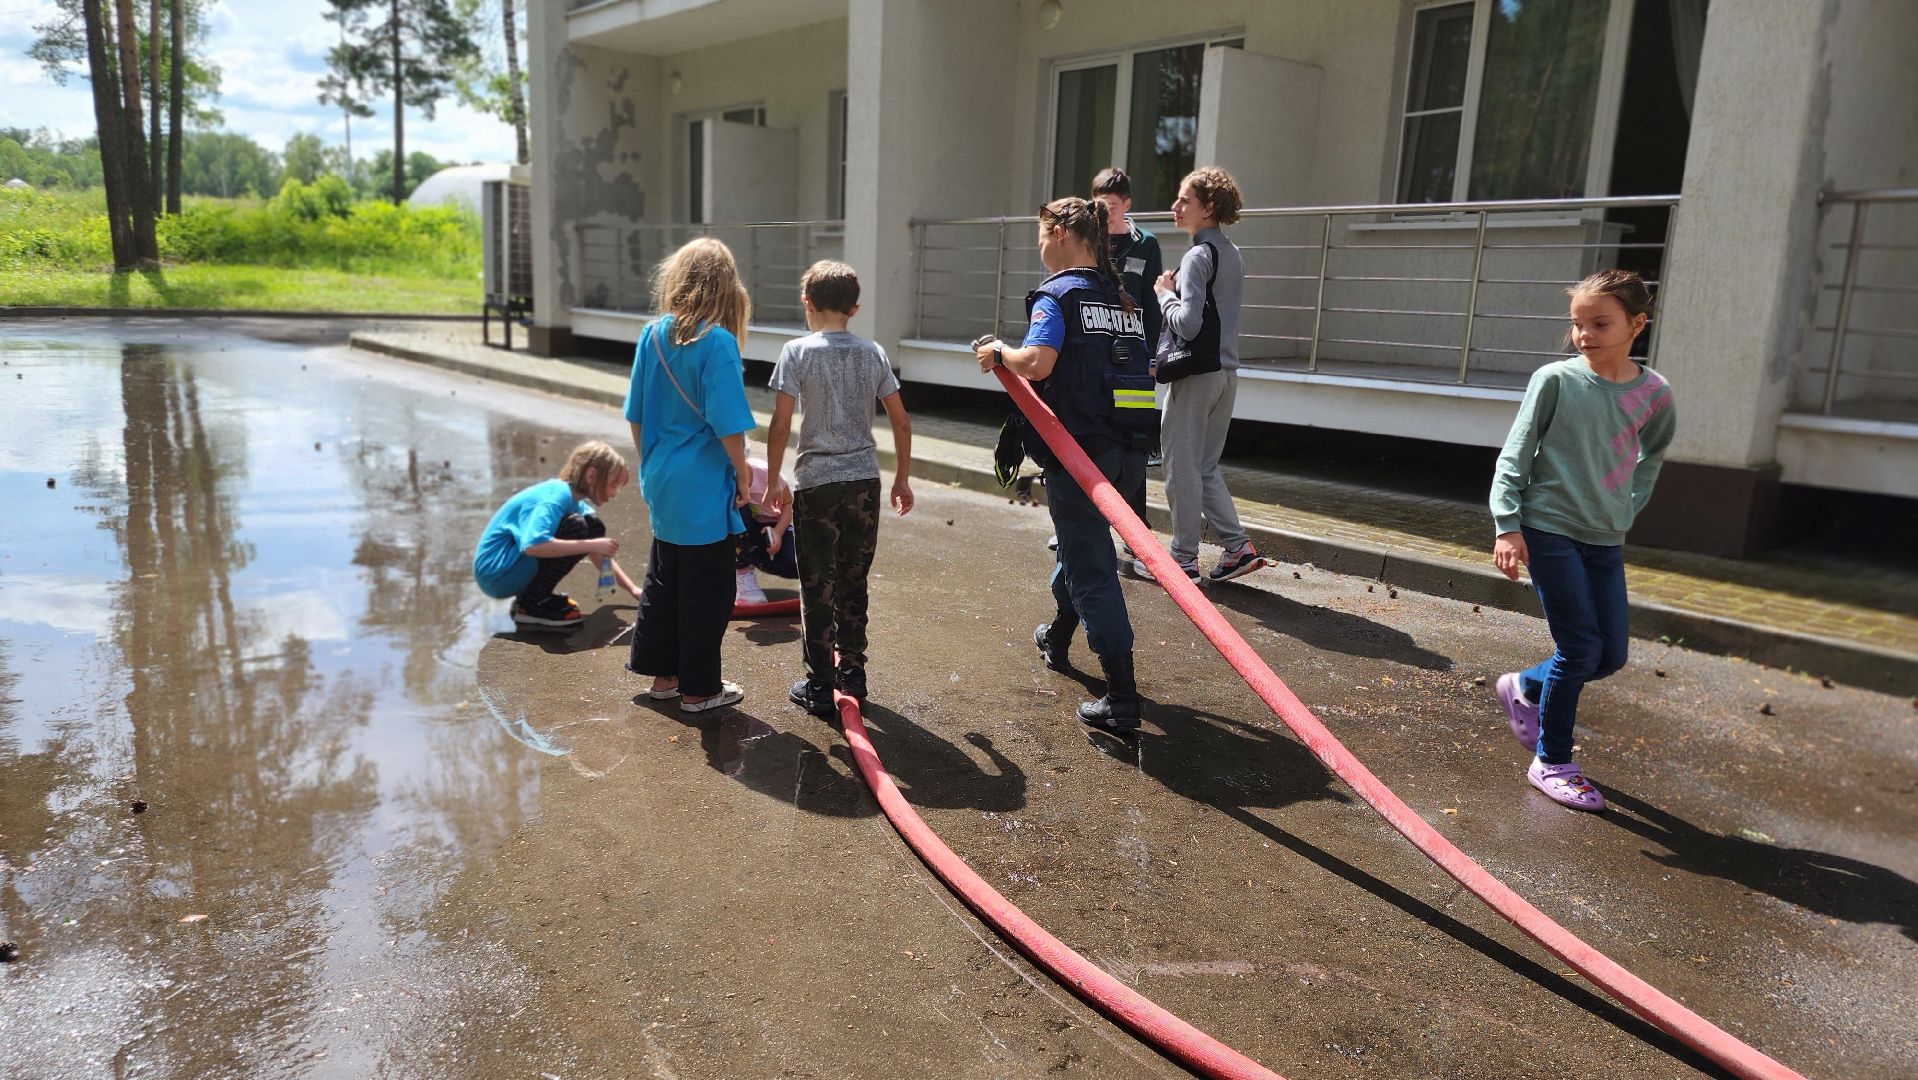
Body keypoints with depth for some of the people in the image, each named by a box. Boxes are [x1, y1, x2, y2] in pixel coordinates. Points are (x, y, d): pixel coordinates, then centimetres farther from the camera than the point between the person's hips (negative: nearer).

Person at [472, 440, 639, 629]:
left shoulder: (577, 504, 8)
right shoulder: (557, 496, -21)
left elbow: (600, 557, 15)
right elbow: (533, 545, -37)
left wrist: (633, 590, 8)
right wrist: (591, 545, -33)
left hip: (514, 567, 9)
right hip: (496, 573, -9)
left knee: (592, 527, 8)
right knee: (576, 529, -23)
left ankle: (539, 598, 9)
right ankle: (531, 606, -13)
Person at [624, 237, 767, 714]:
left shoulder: (653, 335, 2)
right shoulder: (718, 341, -17)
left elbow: (636, 415, 9)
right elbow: (727, 425, -19)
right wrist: (743, 477, -6)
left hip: (662, 485, 7)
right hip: (705, 492, -7)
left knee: (662, 581, 19)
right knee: (706, 593, 5)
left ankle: (663, 674, 30)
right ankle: (698, 689, 15)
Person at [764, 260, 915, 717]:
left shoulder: (798, 351, -7)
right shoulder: (873, 353, 4)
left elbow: (780, 425, -11)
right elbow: (901, 422, 5)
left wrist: (772, 483, -1)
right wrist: (902, 478, 16)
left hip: (816, 483, -4)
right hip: (864, 480, 4)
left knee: (818, 587, 6)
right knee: (854, 583, 15)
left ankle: (820, 686, 12)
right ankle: (852, 675, 24)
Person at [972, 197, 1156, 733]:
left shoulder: (1056, 294, -8)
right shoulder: (1122, 299, 15)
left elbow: (1037, 363, -24)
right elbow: (1118, 364, 15)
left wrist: (1000, 352, -4)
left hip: (1079, 448, -8)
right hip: (1130, 448, 8)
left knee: (1091, 568, -3)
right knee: (1079, 543, 28)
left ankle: (1122, 700, -3)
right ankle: (1057, 638, 50)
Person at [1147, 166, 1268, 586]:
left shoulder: (1198, 256, -15)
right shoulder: (1232, 254, 13)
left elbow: (1188, 324, -22)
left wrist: (1164, 293, -7)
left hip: (1196, 374, -9)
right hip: (1226, 372, 9)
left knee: (1182, 468, 2)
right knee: (1205, 468, 16)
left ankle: (1183, 559, 10)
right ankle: (1238, 547, 12)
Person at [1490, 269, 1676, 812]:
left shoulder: (1653, 393, 1)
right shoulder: (1555, 380, -8)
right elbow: (1515, 454, -6)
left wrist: (1627, 511, 12)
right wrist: (1507, 526, -13)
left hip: (1605, 541, 5)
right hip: (1549, 530, -5)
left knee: (1610, 655, 5)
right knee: (1580, 649, -7)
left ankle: (1525, 687, 33)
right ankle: (1551, 763, 9)